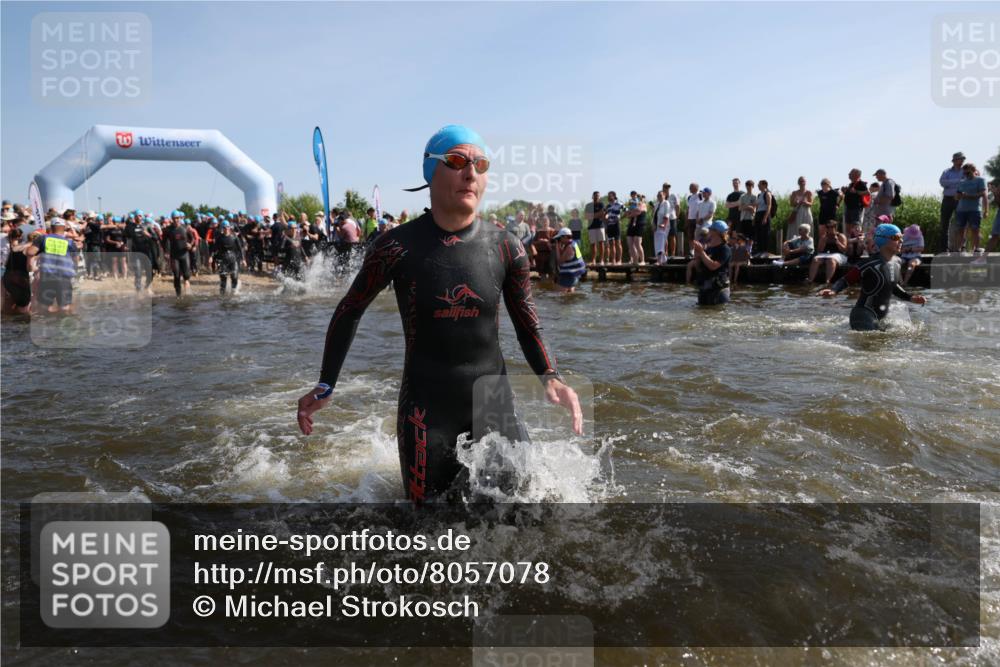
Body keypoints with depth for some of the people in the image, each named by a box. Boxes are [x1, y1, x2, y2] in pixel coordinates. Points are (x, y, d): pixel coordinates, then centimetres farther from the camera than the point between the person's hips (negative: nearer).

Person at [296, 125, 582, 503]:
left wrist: (549, 377, -12)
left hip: (493, 402, 2)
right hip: (426, 411, -2)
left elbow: (528, 327, 5)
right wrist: (325, 386, 4)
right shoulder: (398, 247, -10)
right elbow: (349, 312, 4)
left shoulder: (506, 248, -4)